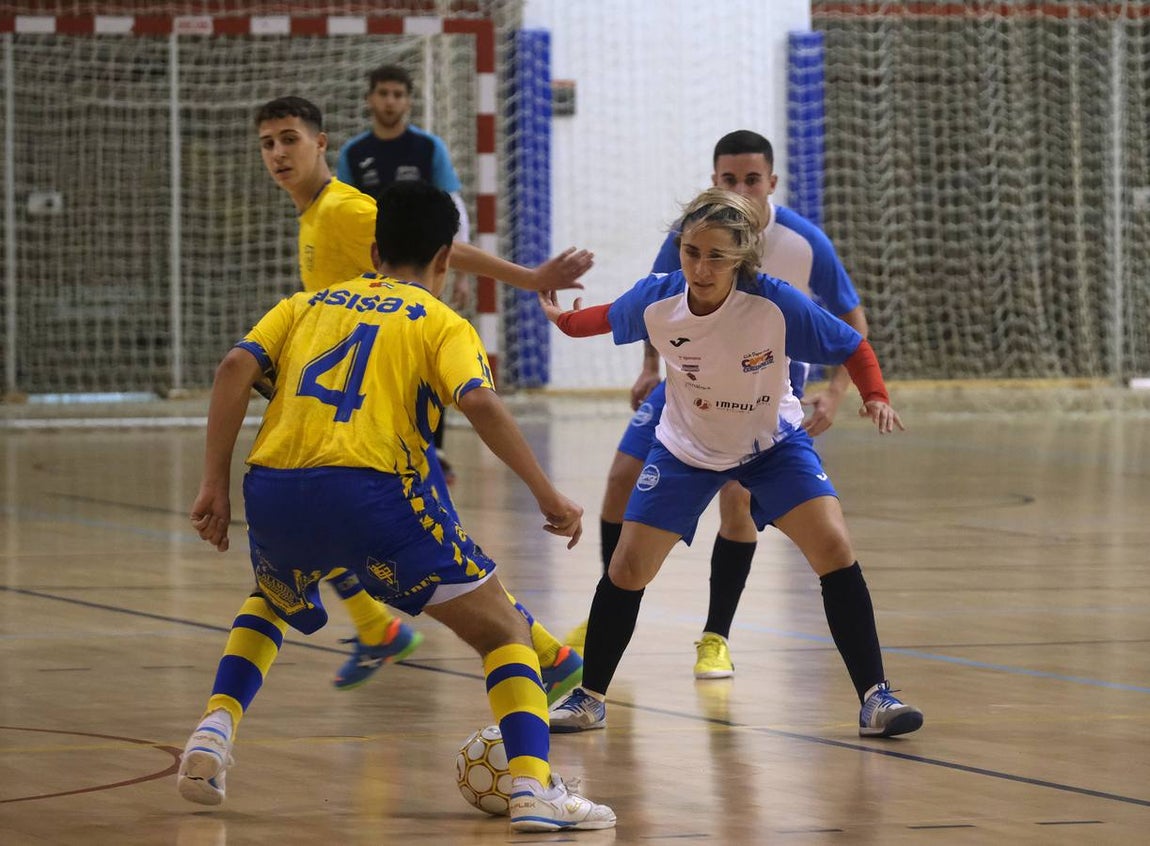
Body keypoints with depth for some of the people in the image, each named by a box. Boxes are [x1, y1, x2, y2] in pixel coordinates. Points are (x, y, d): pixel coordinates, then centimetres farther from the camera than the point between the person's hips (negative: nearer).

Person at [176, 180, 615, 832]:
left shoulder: (308, 305, 26)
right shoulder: (442, 324, 15)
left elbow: (236, 368, 9)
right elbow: (480, 402, -6)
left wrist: (216, 483, 9)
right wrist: (547, 495, -4)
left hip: (274, 488, 4)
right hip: (371, 490, -4)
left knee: (271, 604, 38)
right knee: (504, 631, 9)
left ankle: (216, 730, 16)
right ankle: (534, 787, -11)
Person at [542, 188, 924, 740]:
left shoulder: (776, 304, -30)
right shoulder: (655, 300, -23)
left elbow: (852, 347, -18)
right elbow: (610, 319, 2)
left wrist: (876, 398, -33)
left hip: (772, 443, -2)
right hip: (685, 448, 2)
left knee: (834, 549, -20)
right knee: (627, 568, -2)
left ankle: (875, 699, -11)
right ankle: (589, 699, 19)